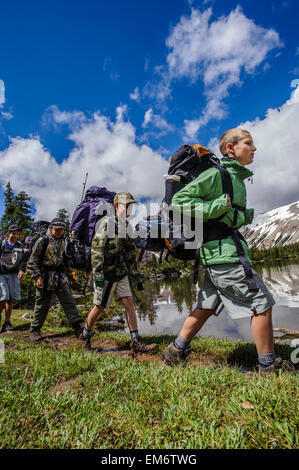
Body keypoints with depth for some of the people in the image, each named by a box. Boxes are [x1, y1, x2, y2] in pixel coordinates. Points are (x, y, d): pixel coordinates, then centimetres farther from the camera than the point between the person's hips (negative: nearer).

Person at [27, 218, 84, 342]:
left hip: (60, 277, 4)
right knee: (42, 305, 5)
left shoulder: (64, 241, 10)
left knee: (68, 301, -3)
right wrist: (37, 276, -11)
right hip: (45, 277, -3)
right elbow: (32, 261, -3)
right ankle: (34, 331, 22)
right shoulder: (43, 241, -3)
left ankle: (78, 325, -4)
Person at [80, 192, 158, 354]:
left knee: (129, 303, 1)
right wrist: (98, 275, -23)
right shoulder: (106, 223, -10)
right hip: (106, 274, -7)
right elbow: (96, 250, -16)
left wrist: (137, 277, 13)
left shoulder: (126, 227, 13)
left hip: (121, 273, 7)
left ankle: (136, 343, 7)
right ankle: (85, 336, 30)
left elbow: (131, 255, 15)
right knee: (99, 307, 5)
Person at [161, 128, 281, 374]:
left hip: (220, 252, 10)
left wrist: (244, 217, 13)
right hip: (224, 251, -10)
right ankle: (269, 366, 15)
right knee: (262, 302, -1)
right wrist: (218, 206, -19)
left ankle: (176, 351, 24)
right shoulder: (216, 174, -8)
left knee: (207, 305, 13)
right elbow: (180, 200, -14)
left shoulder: (236, 178, 20)